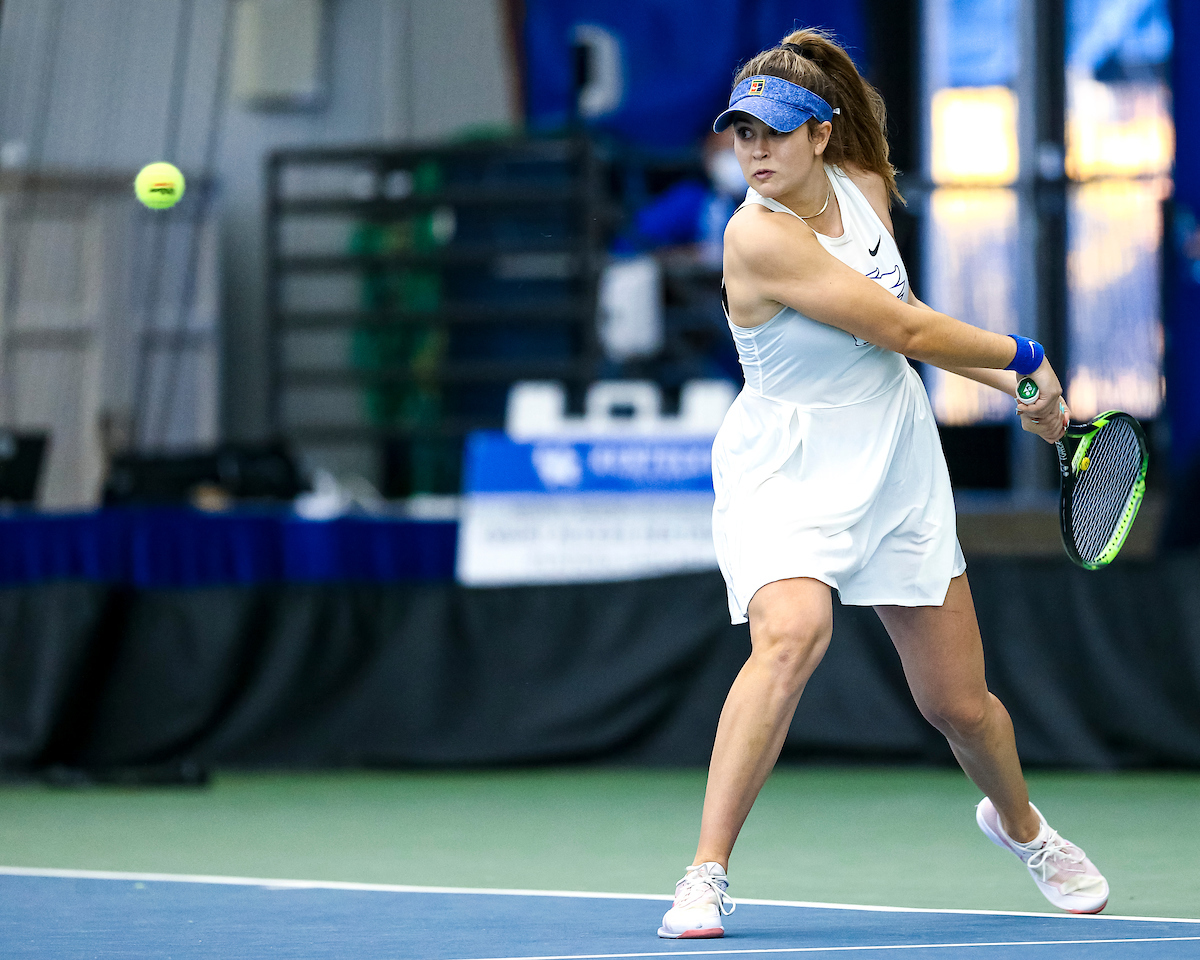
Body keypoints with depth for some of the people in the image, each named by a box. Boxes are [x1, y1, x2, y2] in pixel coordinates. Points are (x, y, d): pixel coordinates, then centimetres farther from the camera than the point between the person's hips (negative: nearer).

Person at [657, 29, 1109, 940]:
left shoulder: (864, 187, 0)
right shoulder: (759, 236, -23)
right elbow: (901, 330, -20)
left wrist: (1016, 386, 12)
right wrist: (1025, 355, -7)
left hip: (896, 472, 6)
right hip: (788, 478, -6)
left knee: (959, 702, 10)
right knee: (792, 635, -34)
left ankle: (1018, 822, 44)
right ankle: (706, 878, -30)